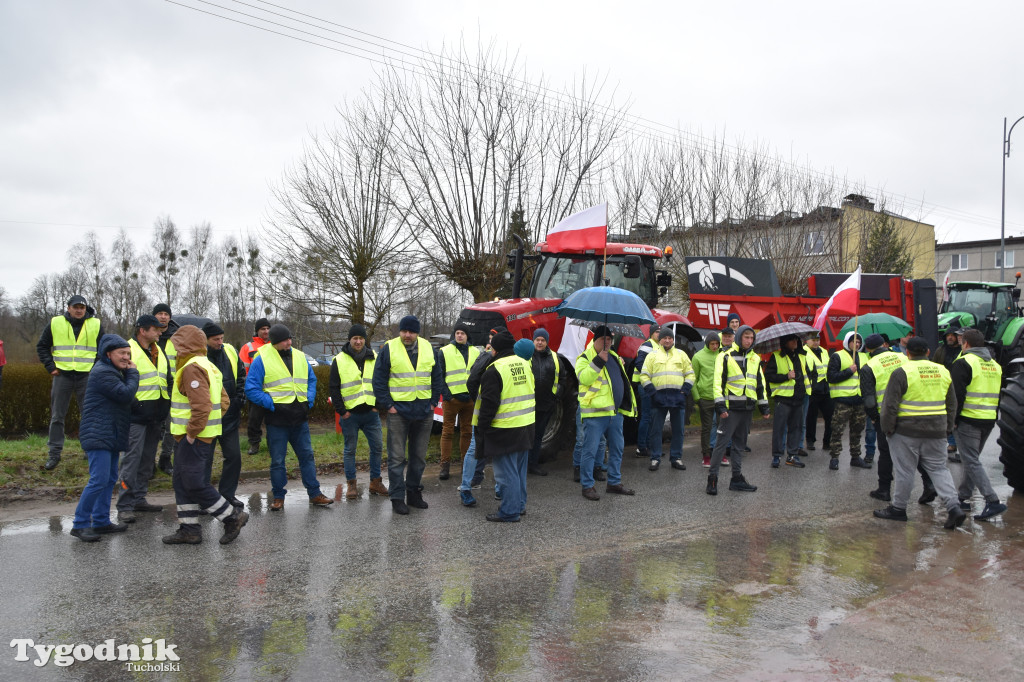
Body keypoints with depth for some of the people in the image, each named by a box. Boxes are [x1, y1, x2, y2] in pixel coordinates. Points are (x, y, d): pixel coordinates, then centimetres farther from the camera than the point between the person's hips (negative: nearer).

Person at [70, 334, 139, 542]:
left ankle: (101, 521, 20)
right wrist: (133, 373, -8)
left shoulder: (112, 371, 19)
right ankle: (80, 524, -5)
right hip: (98, 435, -11)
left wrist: (129, 373, 8)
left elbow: (124, 397, 20)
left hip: (110, 435, 11)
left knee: (110, 479, 13)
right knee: (99, 480, -13)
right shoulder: (103, 372, -15)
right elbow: (126, 394, -20)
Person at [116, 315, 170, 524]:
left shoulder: (159, 352, 15)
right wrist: (133, 404, -18)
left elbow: (168, 379, 24)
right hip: (136, 416, -8)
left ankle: (139, 499, 24)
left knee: (147, 459, 14)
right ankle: (125, 506, -3)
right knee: (131, 459, -8)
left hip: (155, 417, 8)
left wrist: (166, 404, 14)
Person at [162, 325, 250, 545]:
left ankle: (232, 517, 2)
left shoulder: (192, 368, -16)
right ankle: (188, 529, 19)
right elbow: (224, 401, 19)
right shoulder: (207, 366, 16)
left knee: (195, 484, -6)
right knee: (182, 481, 14)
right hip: (187, 437, 11)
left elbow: (201, 405, -27)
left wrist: (192, 431, -19)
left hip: (193, 438, -11)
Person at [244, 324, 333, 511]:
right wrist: (269, 403, -14)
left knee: (307, 455, 9)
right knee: (277, 460, 6)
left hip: (300, 418, 4)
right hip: (277, 420, -4)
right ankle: (278, 497, 19)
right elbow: (251, 389, -7)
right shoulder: (262, 359, -7)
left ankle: (314, 494, 18)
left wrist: (309, 399, 3)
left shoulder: (300, 357, 9)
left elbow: (312, 380, 19)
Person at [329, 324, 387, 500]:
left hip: (370, 412, 3)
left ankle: (375, 482, 17)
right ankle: (351, 484, 15)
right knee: (350, 449, 5)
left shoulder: (374, 358, 7)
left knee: (377, 447, 5)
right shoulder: (339, 360, 0)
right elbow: (334, 388, 0)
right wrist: (341, 411, -6)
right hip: (350, 413, -2)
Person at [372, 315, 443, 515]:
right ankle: (397, 498, 6)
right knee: (397, 457, -1)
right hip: (398, 410, -4)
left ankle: (414, 493, 25)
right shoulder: (389, 349, -5)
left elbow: (436, 377, 13)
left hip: (424, 412, 4)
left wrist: (433, 402, 5)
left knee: (419, 456, 12)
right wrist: (387, 405, -9)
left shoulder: (428, 349, 6)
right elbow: (378, 380, -4)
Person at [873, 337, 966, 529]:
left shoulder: (901, 373, -11)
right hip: (936, 431, 5)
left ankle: (898, 508, 15)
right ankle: (954, 506, 1)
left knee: (904, 470, 4)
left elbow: (890, 405, -13)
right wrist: (947, 427, 23)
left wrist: (887, 428, -2)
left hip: (907, 430, -5)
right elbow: (952, 404, 16)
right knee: (938, 469, 12)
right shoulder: (943, 371, 9)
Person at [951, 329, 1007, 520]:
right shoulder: (995, 365, 15)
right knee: (971, 459, 18)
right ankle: (964, 497, 24)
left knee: (972, 462, -6)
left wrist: (953, 419, -9)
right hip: (989, 420, 8)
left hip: (968, 421, -8)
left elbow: (957, 395, -16)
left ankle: (993, 502, -15)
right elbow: (998, 395, 20)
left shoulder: (964, 363, -11)